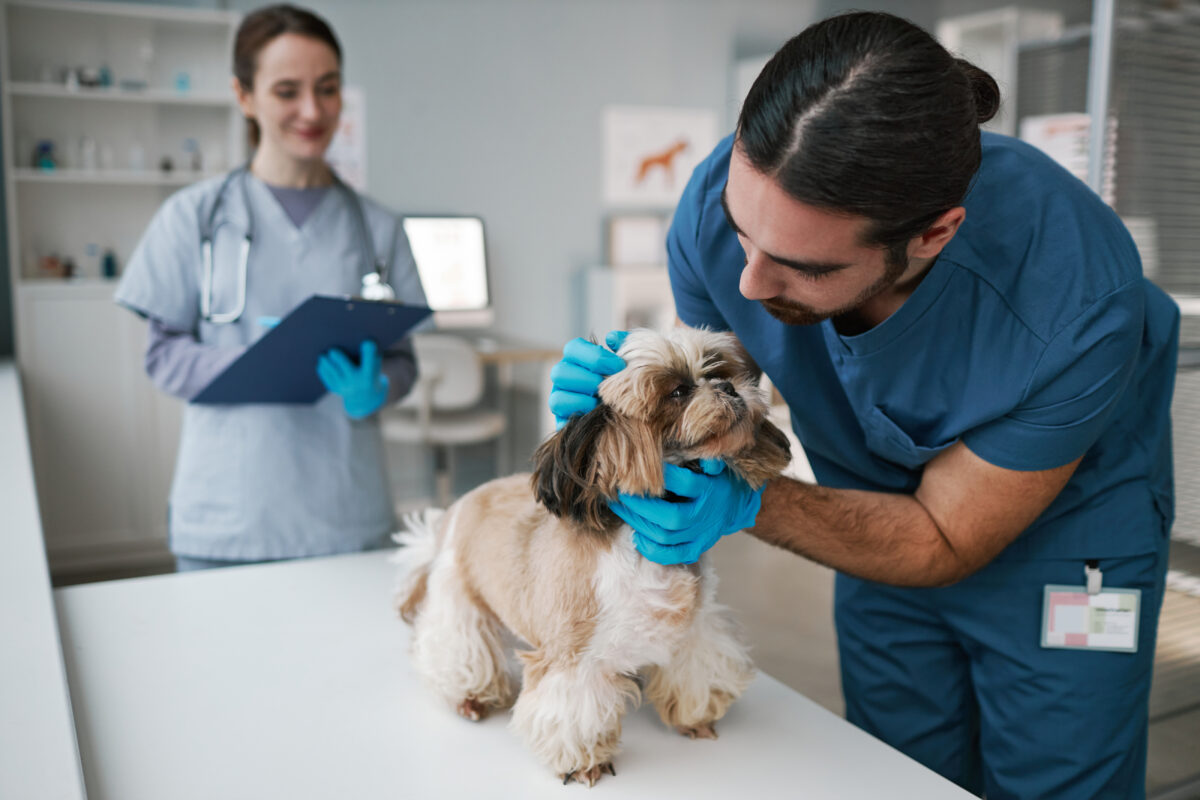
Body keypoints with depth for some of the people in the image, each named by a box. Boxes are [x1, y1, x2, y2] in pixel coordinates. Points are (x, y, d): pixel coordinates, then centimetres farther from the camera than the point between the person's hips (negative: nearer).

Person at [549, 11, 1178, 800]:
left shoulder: (1074, 303, -38)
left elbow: (944, 542, -24)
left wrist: (747, 503, -38)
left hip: (1063, 529, -3)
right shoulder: (723, 201, -28)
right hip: (883, 514, 4)